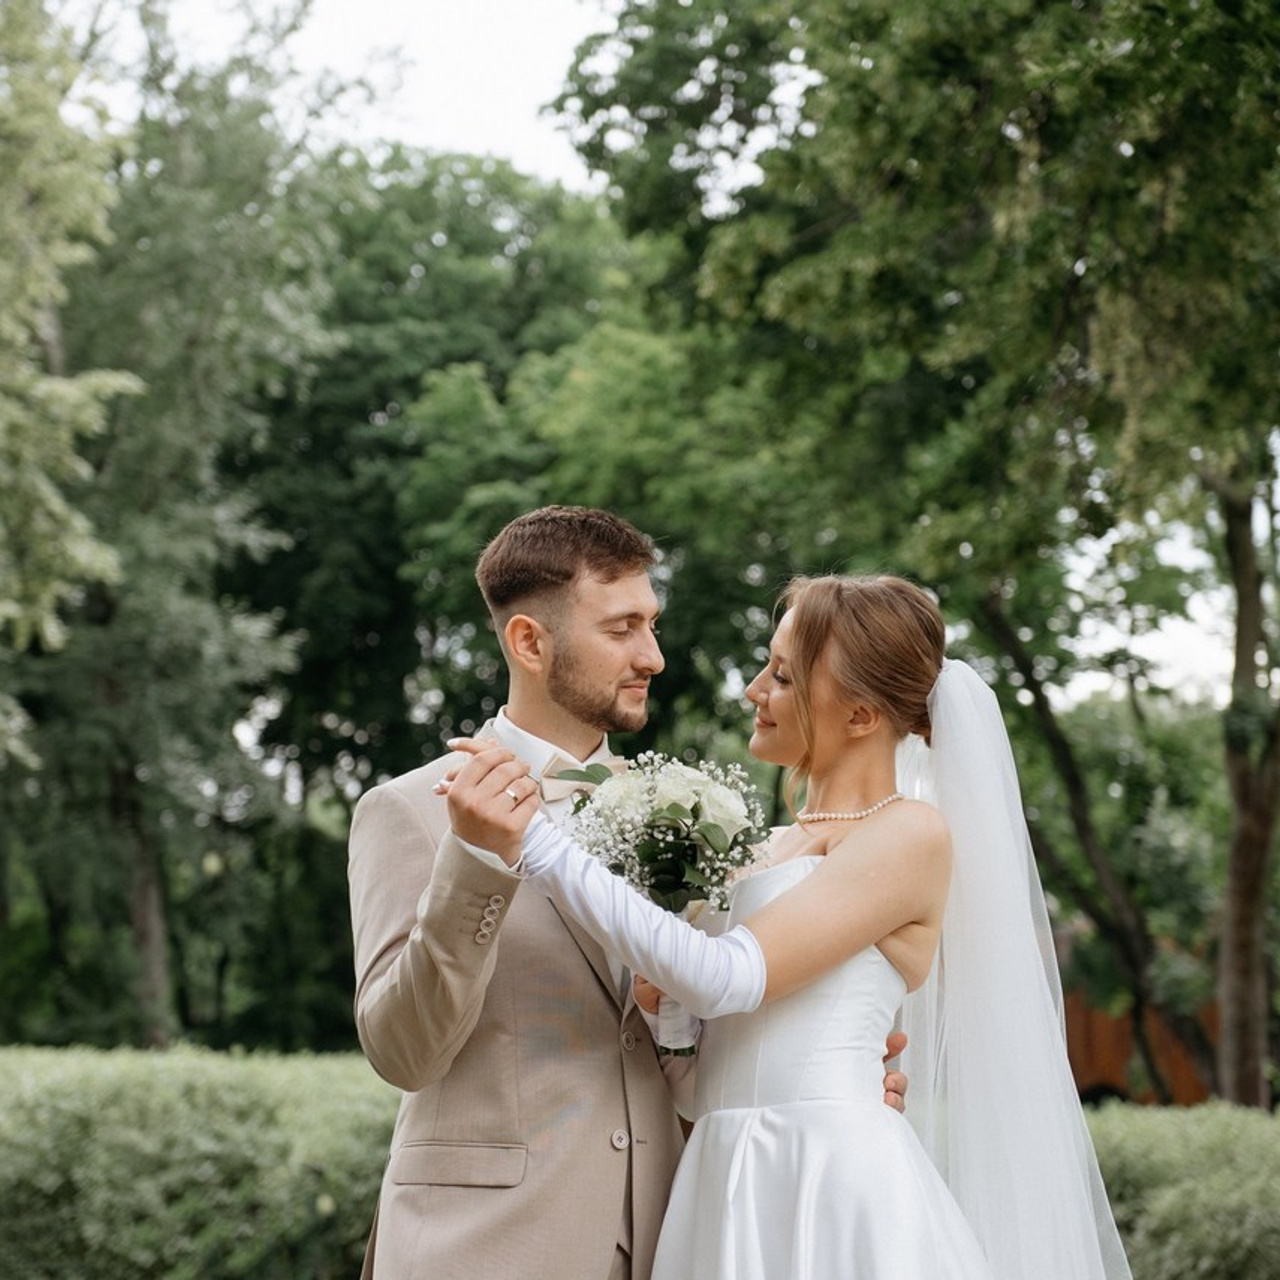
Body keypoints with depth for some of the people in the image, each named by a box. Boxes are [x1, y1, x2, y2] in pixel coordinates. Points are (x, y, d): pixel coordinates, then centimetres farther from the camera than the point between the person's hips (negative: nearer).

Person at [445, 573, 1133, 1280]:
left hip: (833, 1186, -8)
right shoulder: (780, 846, 16)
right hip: (731, 1186, 8)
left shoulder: (911, 833, -8)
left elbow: (726, 978, -19)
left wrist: (527, 843, -21)